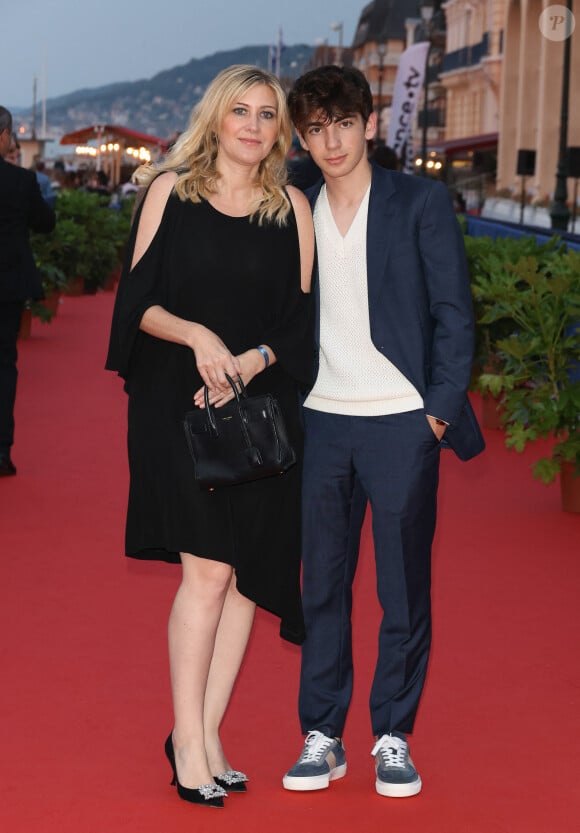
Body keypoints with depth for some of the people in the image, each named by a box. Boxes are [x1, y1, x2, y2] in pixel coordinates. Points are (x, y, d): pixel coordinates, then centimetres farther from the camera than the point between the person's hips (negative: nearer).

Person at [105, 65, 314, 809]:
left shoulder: (292, 209, 9)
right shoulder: (171, 190, 4)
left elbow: (300, 320, 8)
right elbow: (138, 300, 1)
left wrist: (251, 362, -10)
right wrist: (197, 336, -16)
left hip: (261, 406, 3)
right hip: (179, 403, -3)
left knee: (245, 571, 1)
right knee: (207, 567, -11)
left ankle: (206, 733, 11)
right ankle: (188, 741, -2)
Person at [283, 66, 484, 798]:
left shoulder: (420, 202, 0)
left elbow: (453, 312, -1)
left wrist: (441, 409, -8)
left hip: (401, 421, -3)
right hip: (321, 421, 3)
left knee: (405, 589, 3)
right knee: (322, 586, 6)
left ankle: (393, 737, 15)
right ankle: (322, 736, 15)